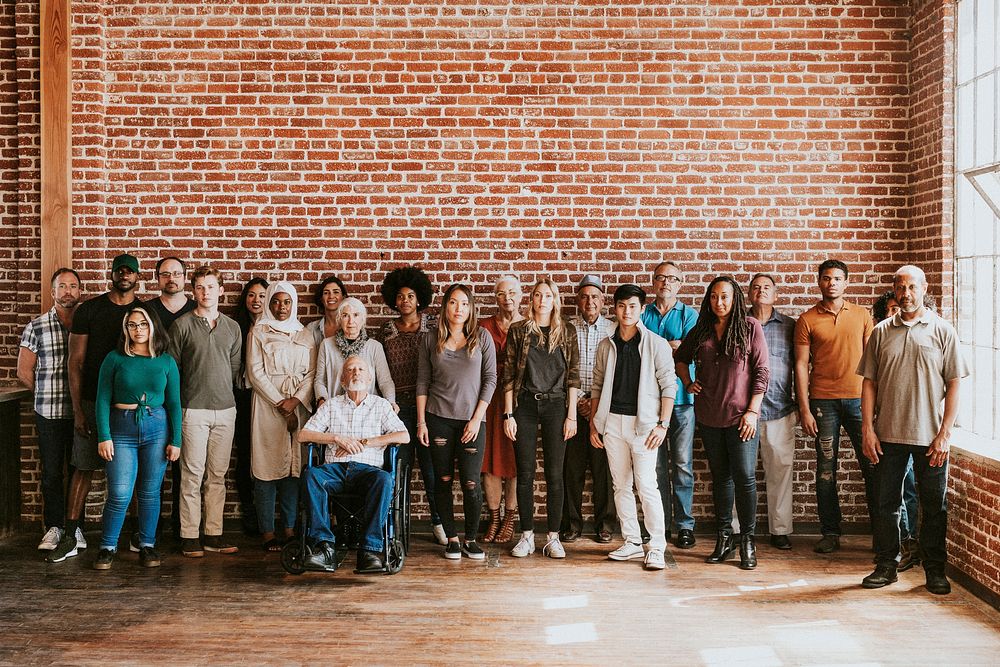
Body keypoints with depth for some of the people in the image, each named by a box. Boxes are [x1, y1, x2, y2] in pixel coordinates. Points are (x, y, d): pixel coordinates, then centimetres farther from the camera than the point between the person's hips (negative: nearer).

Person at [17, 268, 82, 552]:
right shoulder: (36, 327, 2)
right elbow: (24, 371, 7)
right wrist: (49, 394, 6)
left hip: (80, 412, 1)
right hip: (48, 412, 0)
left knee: (79, 471, 6)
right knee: (51, 473, 4)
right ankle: (54, 528, 14)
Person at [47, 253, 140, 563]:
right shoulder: (88, 310, 1)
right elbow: (76, 361, 1)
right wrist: (77, 409, -5)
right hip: (93, 401, -1)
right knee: (83, 468, 1)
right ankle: (71, 536, 7)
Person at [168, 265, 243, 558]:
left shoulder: (232, 328, 11)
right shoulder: (182, 325, 0)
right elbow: (171, 367, 2)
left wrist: (221, 390, 8)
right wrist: (189, 393, 2)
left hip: (225, 410, 4)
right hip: (193, 410, -4)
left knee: (218, 475, 7)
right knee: (192, 474, -2)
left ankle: (214, 534, 13)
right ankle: (189, 536, 4)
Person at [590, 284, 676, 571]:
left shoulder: (656, 344, -2)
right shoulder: (606, 346, 10)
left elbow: (669, 385, -4)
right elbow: (597, 386, 14)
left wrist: (663, 424, -10)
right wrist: (594, 424, 10)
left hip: (643, 422, -4)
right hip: (612, 422, 5)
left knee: (647, 486, -9)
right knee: (621, 486, 9)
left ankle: (657, 548, -2)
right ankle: (632, 542, 19)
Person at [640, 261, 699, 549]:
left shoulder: (690, 315, 7)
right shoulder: (643, 314, 13)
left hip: (681, 398, -1)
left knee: (682, 465, -2)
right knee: (656, 465, 3)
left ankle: (684, 525, 5)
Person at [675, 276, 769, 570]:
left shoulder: (750, 327, -3)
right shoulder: (701, 330, 9)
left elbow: (762, 371, -5)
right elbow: (680, 357, 25)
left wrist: (752, 411, -10)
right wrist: (687, 382, 8)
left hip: (740, 414, -4)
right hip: (709, 416, 4)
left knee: (744, 476, -5)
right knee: (720, 477, 11)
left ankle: (747, 541, 4)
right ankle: (724, 538, 18)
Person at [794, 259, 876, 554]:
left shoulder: (861, 315, 8)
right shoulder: (807, 320, 4)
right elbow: (801, 365, 1)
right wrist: (804, 409, -4)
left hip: (859, 398, 1)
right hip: (823, 401, -1)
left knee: (872, 466, 1)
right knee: (826, 469, 3)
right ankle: (830, 534, 11)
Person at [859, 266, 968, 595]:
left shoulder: (943, 331, 1)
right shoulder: (881, 332, 6)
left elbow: (954, 384, -1)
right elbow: (869, 382, 6)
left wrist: (945, 433, -7)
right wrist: (867, 429, -1)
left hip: (930, 437, -2)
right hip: (888, 434, 2)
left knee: (934, 505, 6)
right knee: (887, 502, 8)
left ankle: (935, 570, 18)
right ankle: (886, 566, 19)